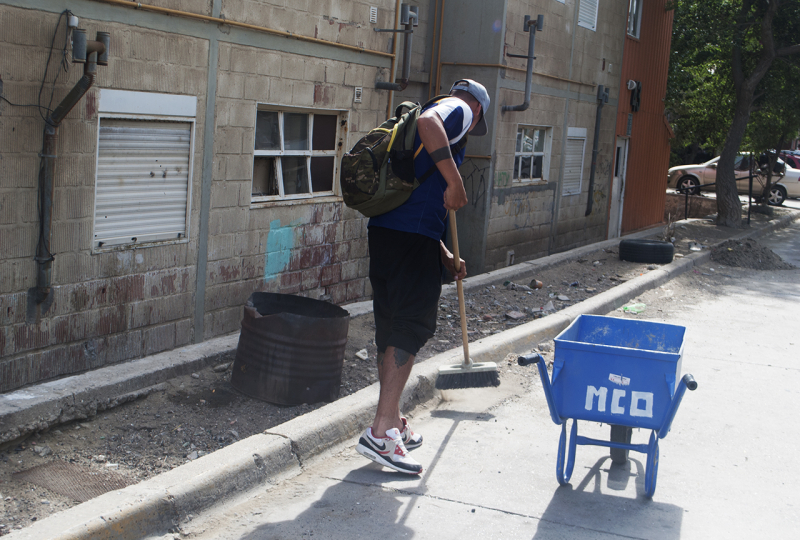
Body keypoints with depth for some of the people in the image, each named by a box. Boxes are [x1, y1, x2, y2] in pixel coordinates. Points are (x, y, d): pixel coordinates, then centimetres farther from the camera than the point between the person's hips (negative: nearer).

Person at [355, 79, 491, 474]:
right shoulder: (460, 109, 6)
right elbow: (427, 121, -21)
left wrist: (445, 256, 36)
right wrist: (456, 183, -18)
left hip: (382, 228, 9)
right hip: (413, 235, -9)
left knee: (390, 326, 14)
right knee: (410, 328, -7)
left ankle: (393, 423, 25)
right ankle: (380, 433, -10)